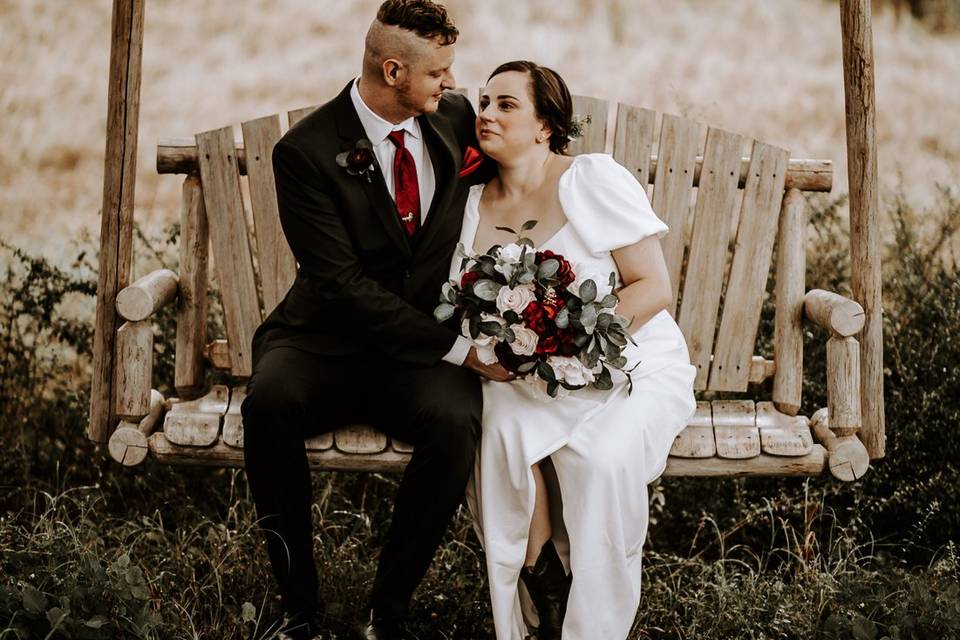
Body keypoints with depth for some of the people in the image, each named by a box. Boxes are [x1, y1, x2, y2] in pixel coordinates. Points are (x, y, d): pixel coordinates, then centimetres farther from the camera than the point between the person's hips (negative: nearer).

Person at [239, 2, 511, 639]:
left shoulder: (455, 117, 3)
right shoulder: (306, 151, -11)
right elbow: (343, 283, -16)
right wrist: (457, 347, -21)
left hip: (425, 348, 2)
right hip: (330, 341, -2)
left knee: (455, 420, -31)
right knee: (269, 401, -34)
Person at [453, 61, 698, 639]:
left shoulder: (594, 180, -9)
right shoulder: (475, 203, 7)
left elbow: (655, 287, -10)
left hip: (632, 365, -4)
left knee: (601, 456, -33)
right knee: (502, 435, -30)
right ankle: (541, 592, -11)